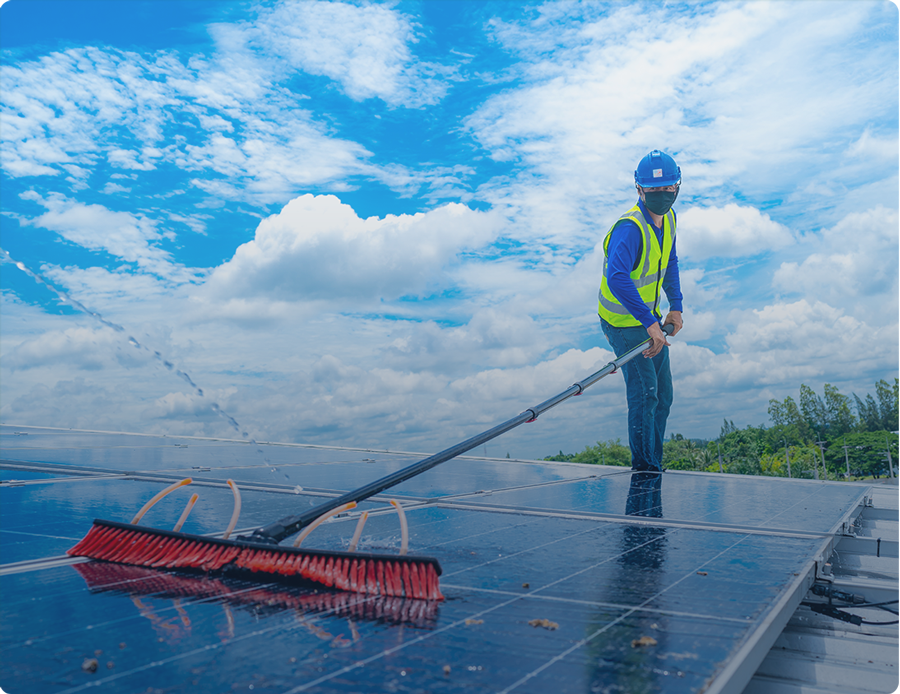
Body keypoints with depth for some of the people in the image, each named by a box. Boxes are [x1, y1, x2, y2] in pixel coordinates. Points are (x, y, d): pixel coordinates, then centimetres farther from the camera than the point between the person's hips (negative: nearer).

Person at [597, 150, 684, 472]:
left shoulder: (668, 218, 0)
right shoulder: (630, 227, -28)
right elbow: (616, 279, -43)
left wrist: (676, 306, 5)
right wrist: (650, 324, -46)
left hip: (651, 317, 9)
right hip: (624, 322, -9)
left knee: (663, 395, 13)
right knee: (644, 391, -12)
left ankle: (655, 464, 28)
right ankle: (643, 468, 4)